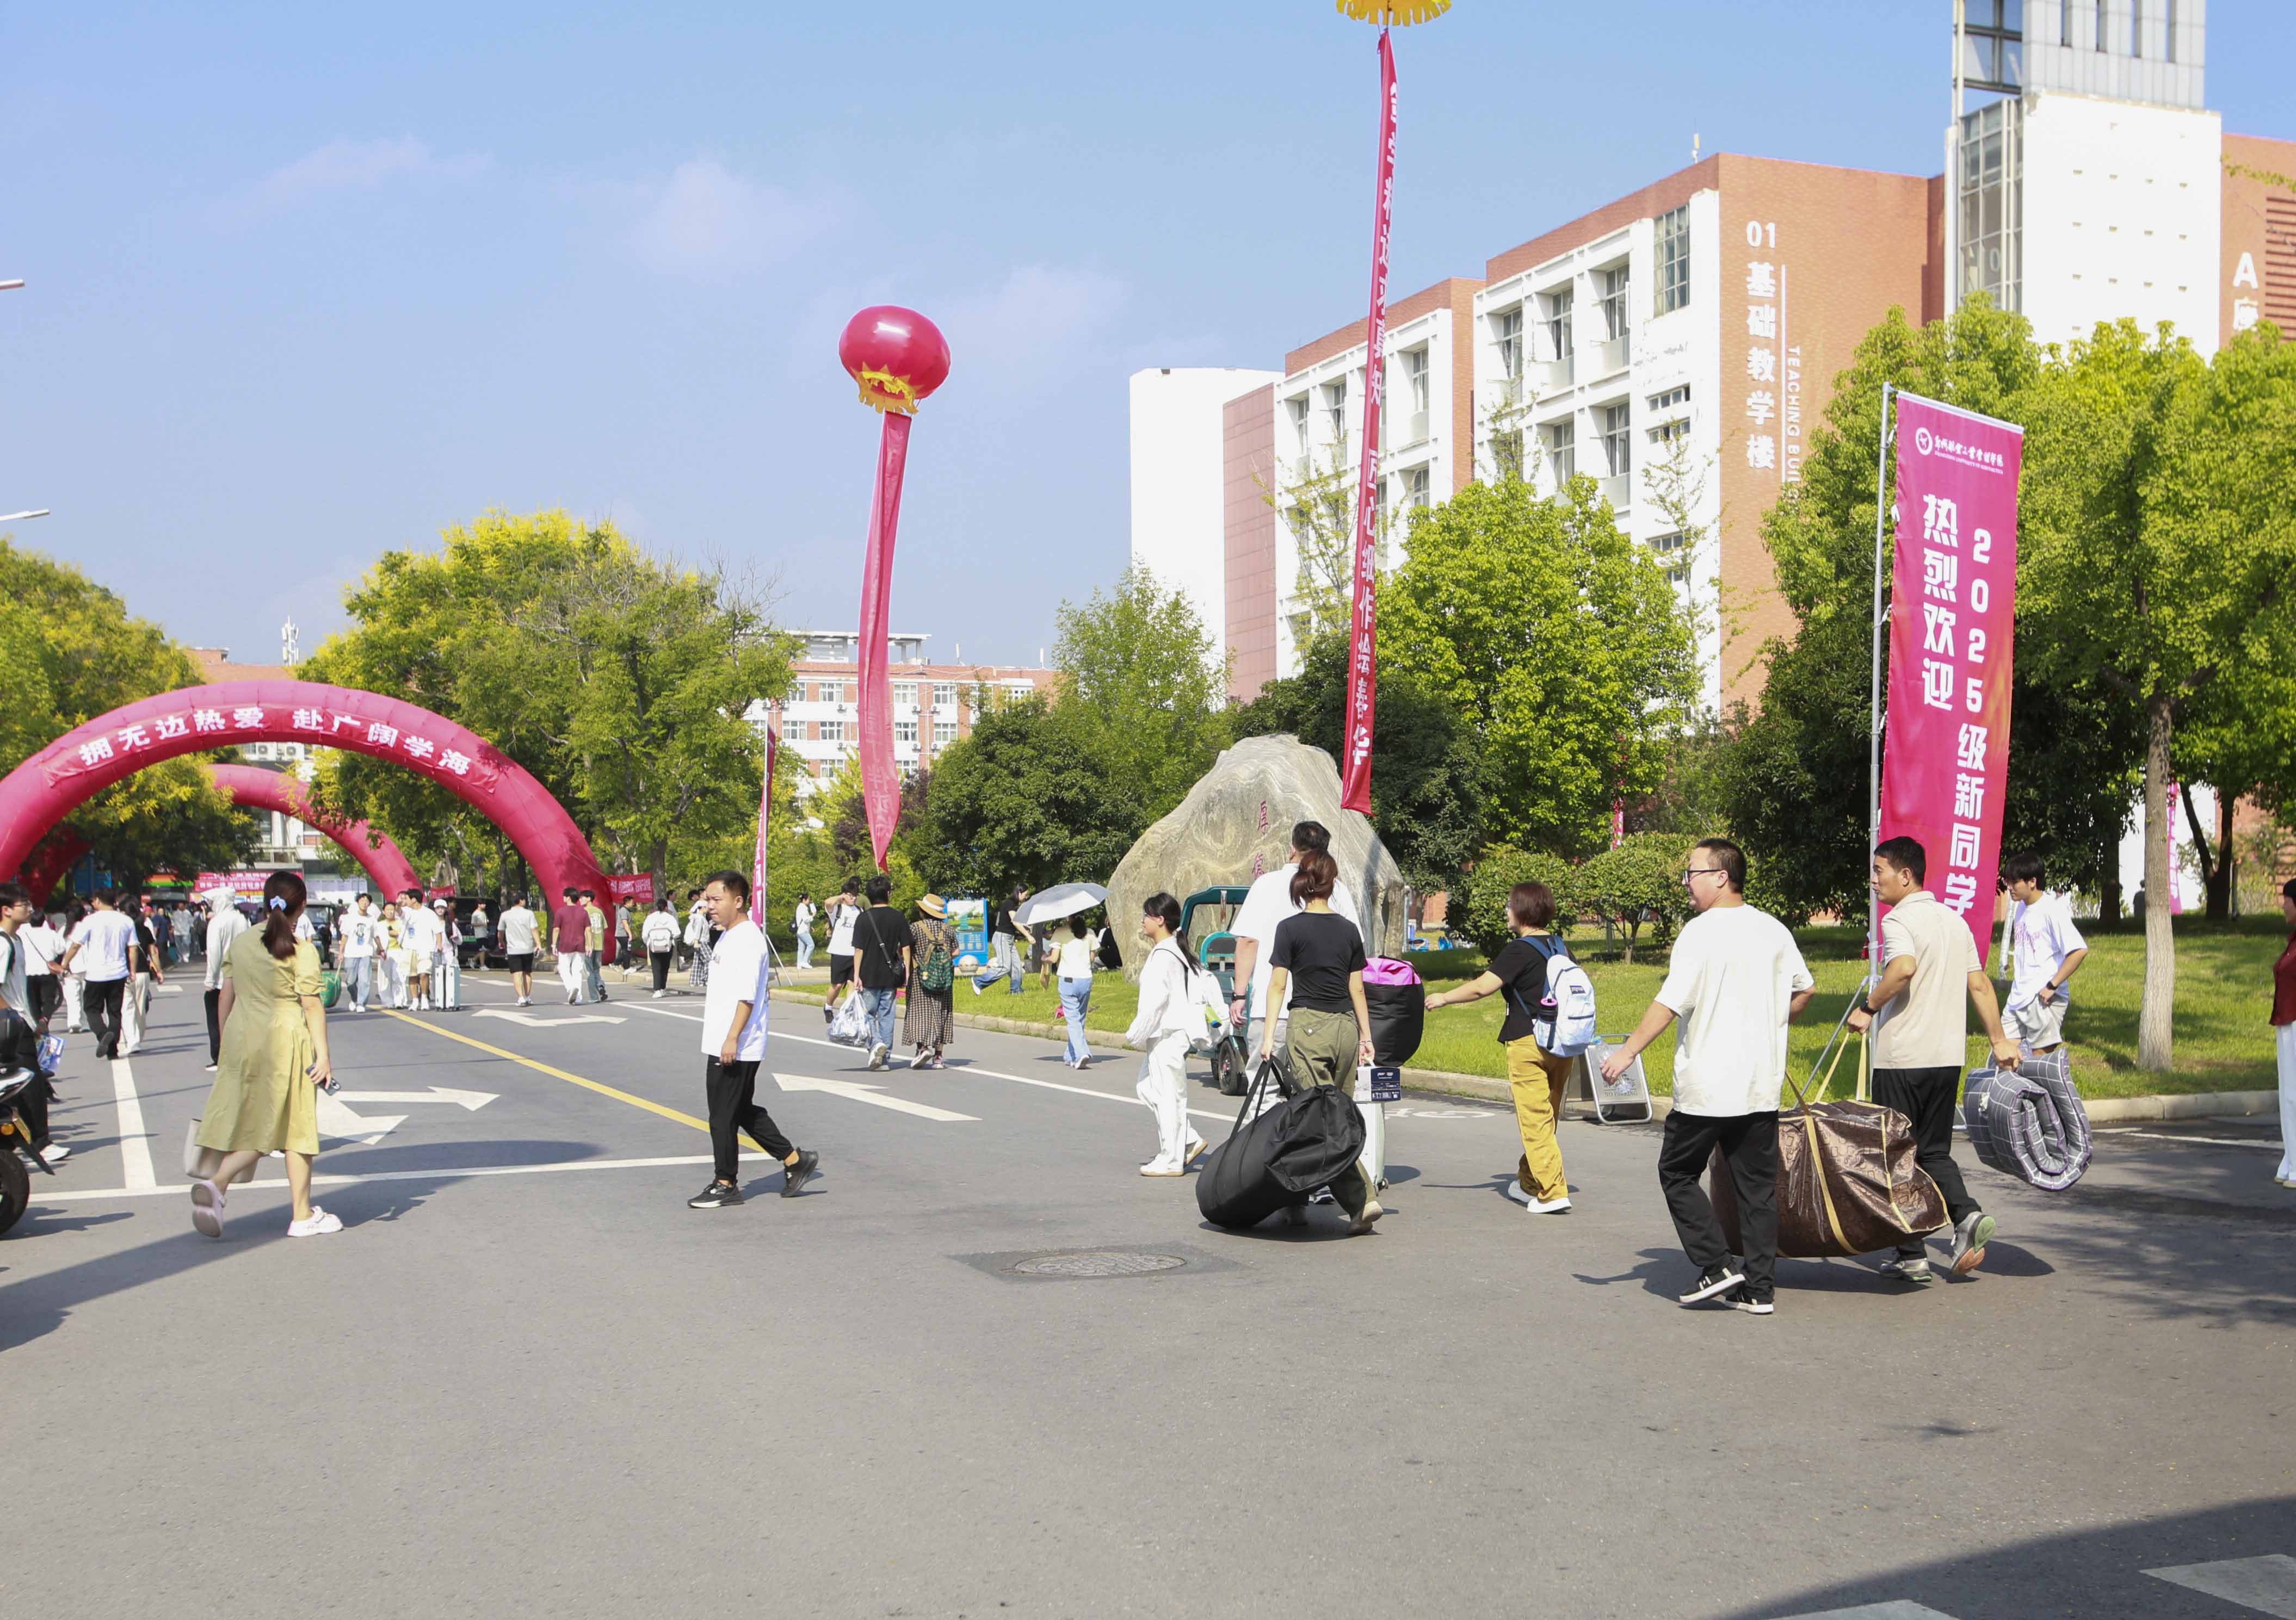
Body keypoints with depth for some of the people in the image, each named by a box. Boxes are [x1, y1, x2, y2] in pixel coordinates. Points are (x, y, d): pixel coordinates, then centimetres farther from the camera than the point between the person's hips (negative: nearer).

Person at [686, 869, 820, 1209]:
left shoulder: (748, 939, -16)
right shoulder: (728, 936, 16)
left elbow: (747, 995, -23)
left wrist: (732, 1039, -26)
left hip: (737, 1049, -10)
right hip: (721, 1046, 10)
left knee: (723, 1116, -2)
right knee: (743, 1111, 15)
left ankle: (725, 1184, 8)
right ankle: (795, 1160, 22)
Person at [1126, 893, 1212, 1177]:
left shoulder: (1163, 955, -17)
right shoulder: (1175, 951, 14)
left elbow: (1155, 1001, -22)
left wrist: (1136, 1034, -12)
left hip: (1167, 1035, -11)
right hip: (1165, 1034, 11)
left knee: (1168, 1095, -5)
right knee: (1146, 1089, 16)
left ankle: (1171, 1161, 1)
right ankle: (1189, 1141, 17)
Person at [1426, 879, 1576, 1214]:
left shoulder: (1520, 950, -13)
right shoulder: (1558, 946, 11)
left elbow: (1482, 987, -20)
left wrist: (1444, 998, -6)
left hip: (1528, 1042, -8)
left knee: (1535, 1119, -5)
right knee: (1546, 1117, 16)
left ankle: (1553, 1192, -9)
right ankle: (1530, 1183, 29)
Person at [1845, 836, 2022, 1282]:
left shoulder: (1898, 920, -11)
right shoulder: (1955, 920, 13)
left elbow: (1904, 967, -30)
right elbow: (1979, 984, 13)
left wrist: (1868, 1008, -19)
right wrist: (2000, 1040, 16)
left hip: (1902, 1058, -7)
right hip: (1948, 1056, 7)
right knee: (1934, 1150, 16)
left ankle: (1911, 1256, 7)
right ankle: (1967, 1215, -9)